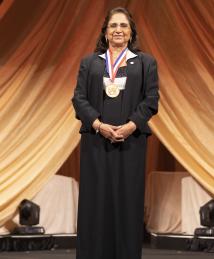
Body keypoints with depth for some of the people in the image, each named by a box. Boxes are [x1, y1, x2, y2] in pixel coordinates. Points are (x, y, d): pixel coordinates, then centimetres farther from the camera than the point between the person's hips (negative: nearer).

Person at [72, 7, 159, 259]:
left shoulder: (146, 62, 11)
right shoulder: (89, 62, 12)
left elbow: (151, 99, 2)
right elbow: (79, 98, 3)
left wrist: (131, 125, -12)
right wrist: (99, 125, -12)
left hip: (131, 140, 0)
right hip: (96, 140, 1)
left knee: (128, 198, 0)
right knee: (96, 198, 0)